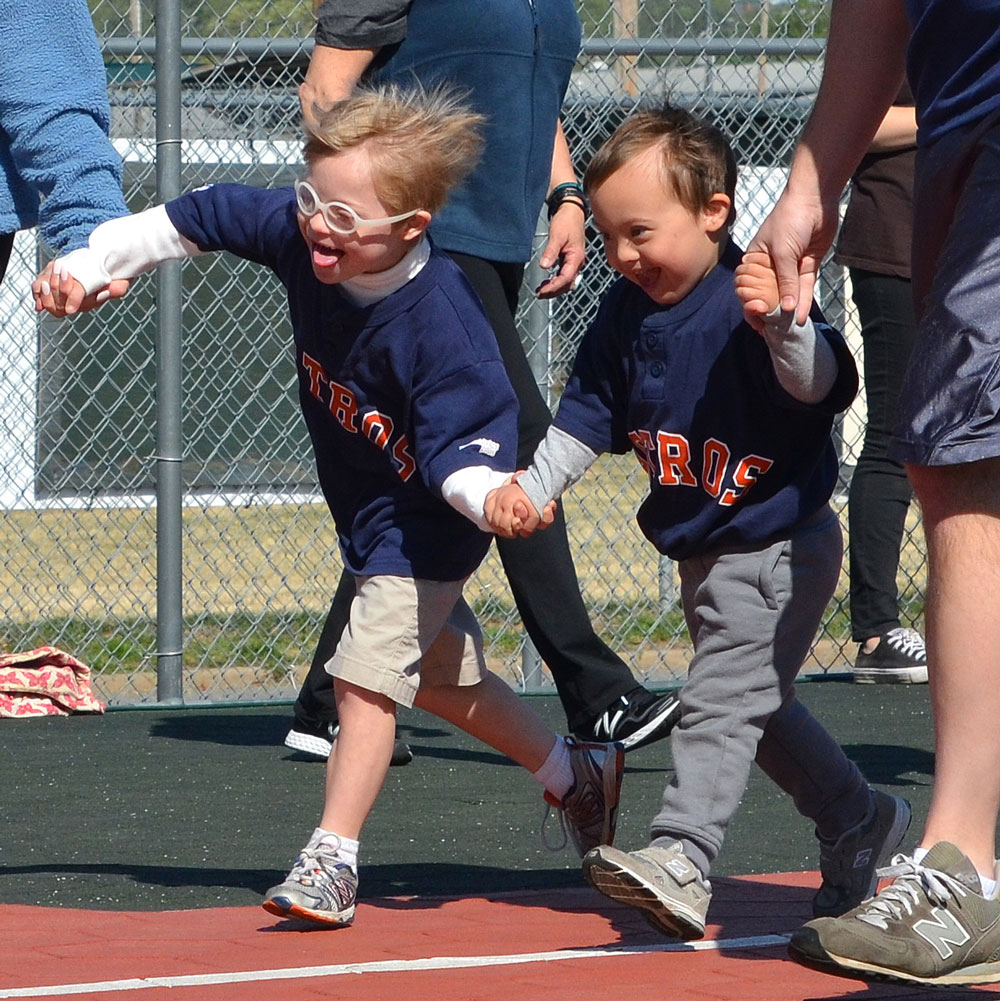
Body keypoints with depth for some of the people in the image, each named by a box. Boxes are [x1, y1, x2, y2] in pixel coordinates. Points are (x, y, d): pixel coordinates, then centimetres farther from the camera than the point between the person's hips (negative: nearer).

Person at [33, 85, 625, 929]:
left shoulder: (438, 326, -36)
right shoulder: (298, 234, -19)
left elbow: (461, 449, -34)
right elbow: (201, 220, -4)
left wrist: (495, 497, -56)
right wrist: (91, 263, -6)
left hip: (427, 521, -8)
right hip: (368, 513, 8)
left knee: (368, 674, -15)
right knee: (441, 674, 21)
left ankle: (331, 862, -11)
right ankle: (577, 774, 41)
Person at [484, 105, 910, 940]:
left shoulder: (748, 301, -21)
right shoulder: (628, 314, 2)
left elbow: (819, 384, -33)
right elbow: (587, 420, 11)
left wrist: (778, 323, -51)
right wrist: (532, 487, 0)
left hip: (779, 546, -9)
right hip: (703, 550, 9)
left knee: (721, 699, -17)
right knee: (756, 707, 20)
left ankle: (682, 858, -23)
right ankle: (859, 820, 37)